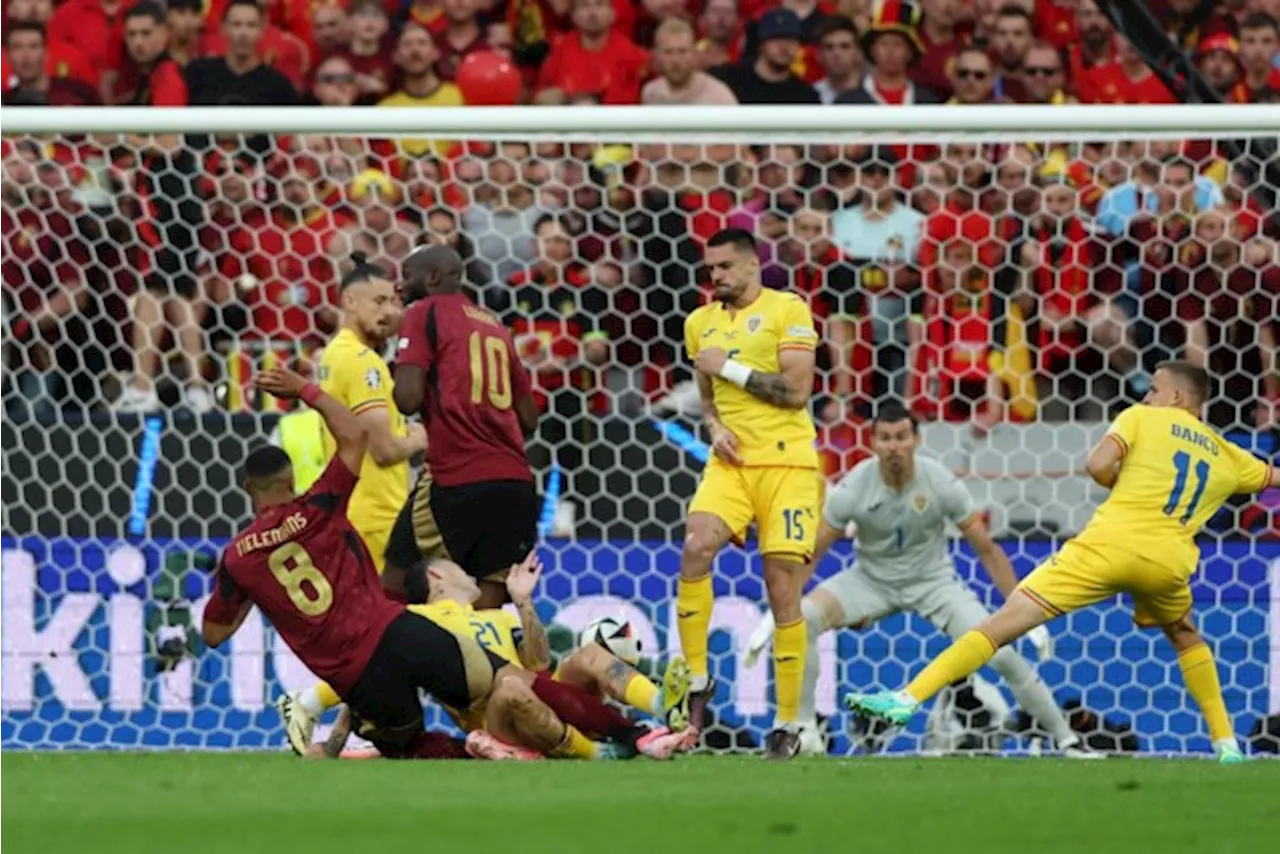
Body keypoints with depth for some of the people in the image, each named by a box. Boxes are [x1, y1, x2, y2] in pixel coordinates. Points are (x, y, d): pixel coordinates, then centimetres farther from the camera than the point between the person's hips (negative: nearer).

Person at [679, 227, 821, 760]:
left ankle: (787, 725, 4)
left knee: (783, 591, -3)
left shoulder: (787, 311, -3)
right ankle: (696, 680, -11)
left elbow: (797, 391, -11)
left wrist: (730, 367, -10)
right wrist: (714, 428, 4)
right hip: (731, 463, 4)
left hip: (786, 463, -4)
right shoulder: (702, 322, 14)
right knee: (695, 547, -24)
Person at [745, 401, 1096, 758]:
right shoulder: (854, 488, -20)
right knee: (802, 618, -27)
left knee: (1004, 656, -16)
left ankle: (1066, 739, 5)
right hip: (871, 580, 0)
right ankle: (805, 730, -16)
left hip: (934, 581, 0)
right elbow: (809, 554, -12)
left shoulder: (942, 484, -20)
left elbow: (987, 550, -10)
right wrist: (772, 617, -16)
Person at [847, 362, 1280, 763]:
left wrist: (1133, 490, 16)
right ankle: (1225, 742, 28)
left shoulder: (1142, 418, 13)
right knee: (1185, 637, 35)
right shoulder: (1227, 456, 22)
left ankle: (908, 698, -13)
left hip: (1111, 544, -3)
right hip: (1169, 560, 3)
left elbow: (1098, 465, -2)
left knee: (1005, 621, -5)